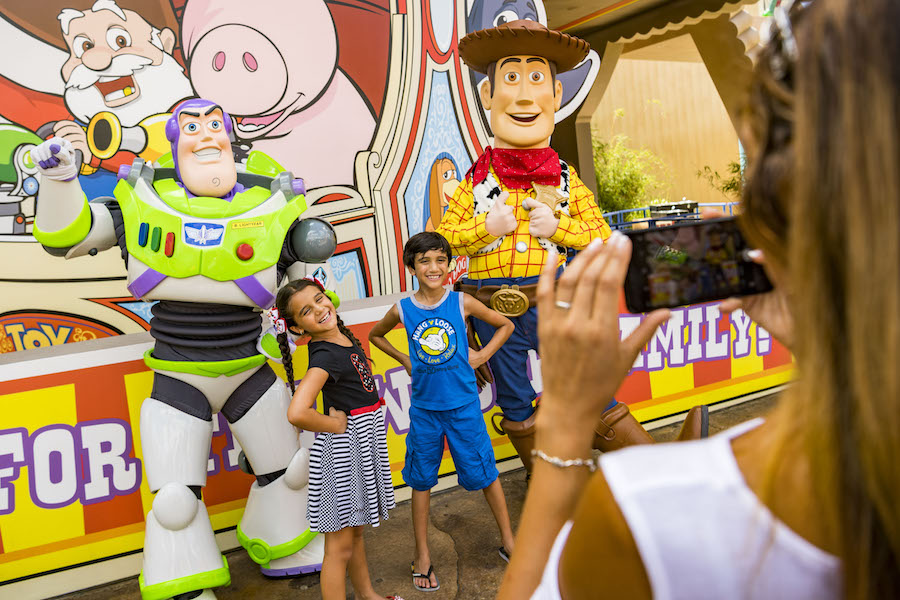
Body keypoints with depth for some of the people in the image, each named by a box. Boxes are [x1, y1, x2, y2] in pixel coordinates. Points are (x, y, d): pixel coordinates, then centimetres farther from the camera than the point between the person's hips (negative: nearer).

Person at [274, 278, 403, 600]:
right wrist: (336, 425, -20)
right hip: (342, 449, -9)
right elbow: (296, 413, -37)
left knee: (355, 531, 26)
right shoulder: (324, 356, -24)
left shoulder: (344, 336, 1)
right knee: (340, 546, 4)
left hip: (365, 444, 9)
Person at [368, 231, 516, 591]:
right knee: (421, 479, 12)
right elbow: (375, 335, 16)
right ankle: (422, 556, 28)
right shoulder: (402, 310, -5)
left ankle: (508, 541, 29)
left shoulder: (462, 303, -8)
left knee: (484, 473, 9)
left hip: (463, 405, -1)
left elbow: (506, 325, 6)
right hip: (424, 407, 1)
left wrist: (482, 355, -2)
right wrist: (404, 360, 6)